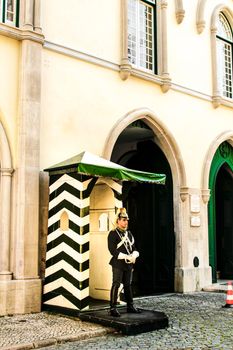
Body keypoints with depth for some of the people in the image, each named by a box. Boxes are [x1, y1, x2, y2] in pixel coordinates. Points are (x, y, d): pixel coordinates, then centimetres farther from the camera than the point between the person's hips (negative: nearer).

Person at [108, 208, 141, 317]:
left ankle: (130, 306, 23)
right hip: (118, 264, -7)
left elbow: (134, 248, 16)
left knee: (128, 284, 14)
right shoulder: (113, 234, -7)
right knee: (116, 284, -8)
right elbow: (113, 250, -15)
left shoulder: (129, 234, 15)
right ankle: (113, 308, -6)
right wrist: (127, 257, -18)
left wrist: (134, 256, -7)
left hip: (129, 264, 7)